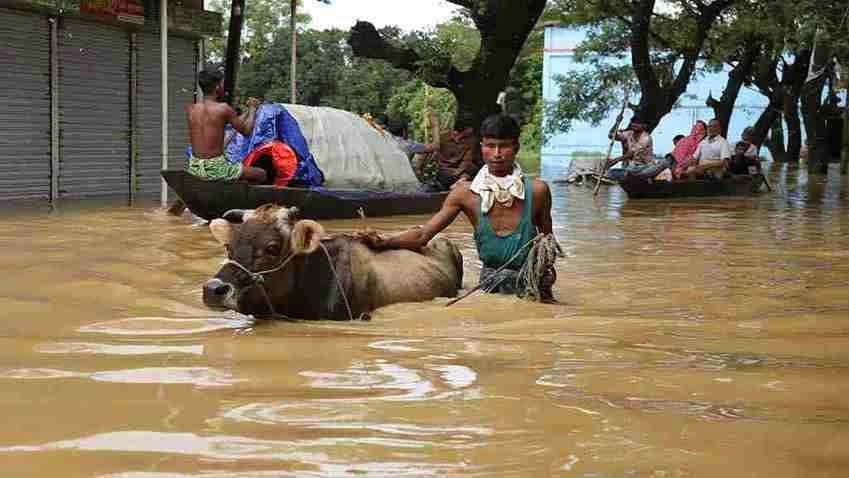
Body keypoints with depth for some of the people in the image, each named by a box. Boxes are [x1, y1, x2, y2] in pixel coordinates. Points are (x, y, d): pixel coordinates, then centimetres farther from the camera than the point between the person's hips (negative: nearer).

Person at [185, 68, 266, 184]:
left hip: (194, 168, 7)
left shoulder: (190, 109, 4)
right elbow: (246, 131, 0)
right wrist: (252, 109, 17)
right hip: (215, 169, -6)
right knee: (261, 174, 10)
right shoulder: (223, 109, -13)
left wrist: (248, 111, 25)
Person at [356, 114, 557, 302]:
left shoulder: (536, 190, -5)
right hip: (489, 287, 0)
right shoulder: (466, 194, -3)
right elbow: (423, 234, -6)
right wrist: (383, 243, -22)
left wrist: (547, 266, -7)